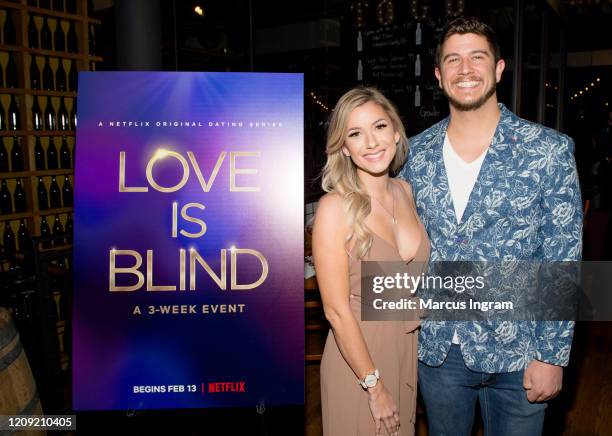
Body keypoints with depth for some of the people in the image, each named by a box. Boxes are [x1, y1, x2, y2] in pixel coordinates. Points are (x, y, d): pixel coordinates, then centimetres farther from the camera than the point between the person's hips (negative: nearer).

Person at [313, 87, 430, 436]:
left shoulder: (405, 191, -1)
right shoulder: (335, 207, -21)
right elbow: (337, 310, -19)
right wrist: (374, 387, -15)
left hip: (409, 348, 6)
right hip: (359, 355, -6)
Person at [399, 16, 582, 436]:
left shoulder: (550, 150, -9)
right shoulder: (417, 153, -1)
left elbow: (564, 262, -8)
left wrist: (552, 355, -9)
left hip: (517, 352, -2)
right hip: (437, 348, 3)